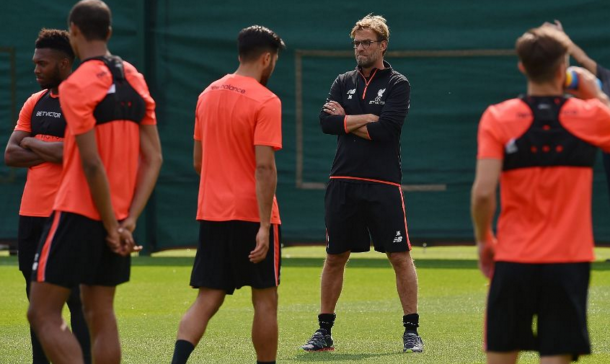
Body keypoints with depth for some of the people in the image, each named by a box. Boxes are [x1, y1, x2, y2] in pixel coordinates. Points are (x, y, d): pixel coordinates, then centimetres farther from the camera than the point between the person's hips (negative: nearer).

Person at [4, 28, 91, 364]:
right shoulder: (34, 103, 15)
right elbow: (10, 155, 9)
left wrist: (31, 143, -4)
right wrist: (49, 153, -7)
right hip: (31, 213, 8)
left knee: (77, 298, -6)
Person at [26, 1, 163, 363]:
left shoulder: (77, 86, -13)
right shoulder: (136, 82, 9)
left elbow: (92, 164, -18)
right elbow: (153, 159, 6)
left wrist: (111, 226, -11)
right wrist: (128, 222, 2)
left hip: (78, 213, -7)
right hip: (118, 217, 7)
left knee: (43, 313, -4)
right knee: (100, 315, 12)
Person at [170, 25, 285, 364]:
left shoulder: (208, 94, 10)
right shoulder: (265, 101, -12)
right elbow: (264, 166, -19)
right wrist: (265, 226, -20)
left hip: (211, 212, 6)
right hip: (252, 214, -6)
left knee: (206, 300, 4)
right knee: (265, 300, 6)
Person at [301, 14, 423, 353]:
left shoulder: (397, 84, 0)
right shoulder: (344, 82, 13)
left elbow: (385, 129, -13)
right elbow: (326, 122, -1)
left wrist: (345, 119, -5)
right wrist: (366, 118, -8)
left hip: (384, 185, -4)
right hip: (343, 182, 4)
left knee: (400, 256, -4)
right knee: (335, 257, 7)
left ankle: (412, 330, 3)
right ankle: (325, 331, 15)